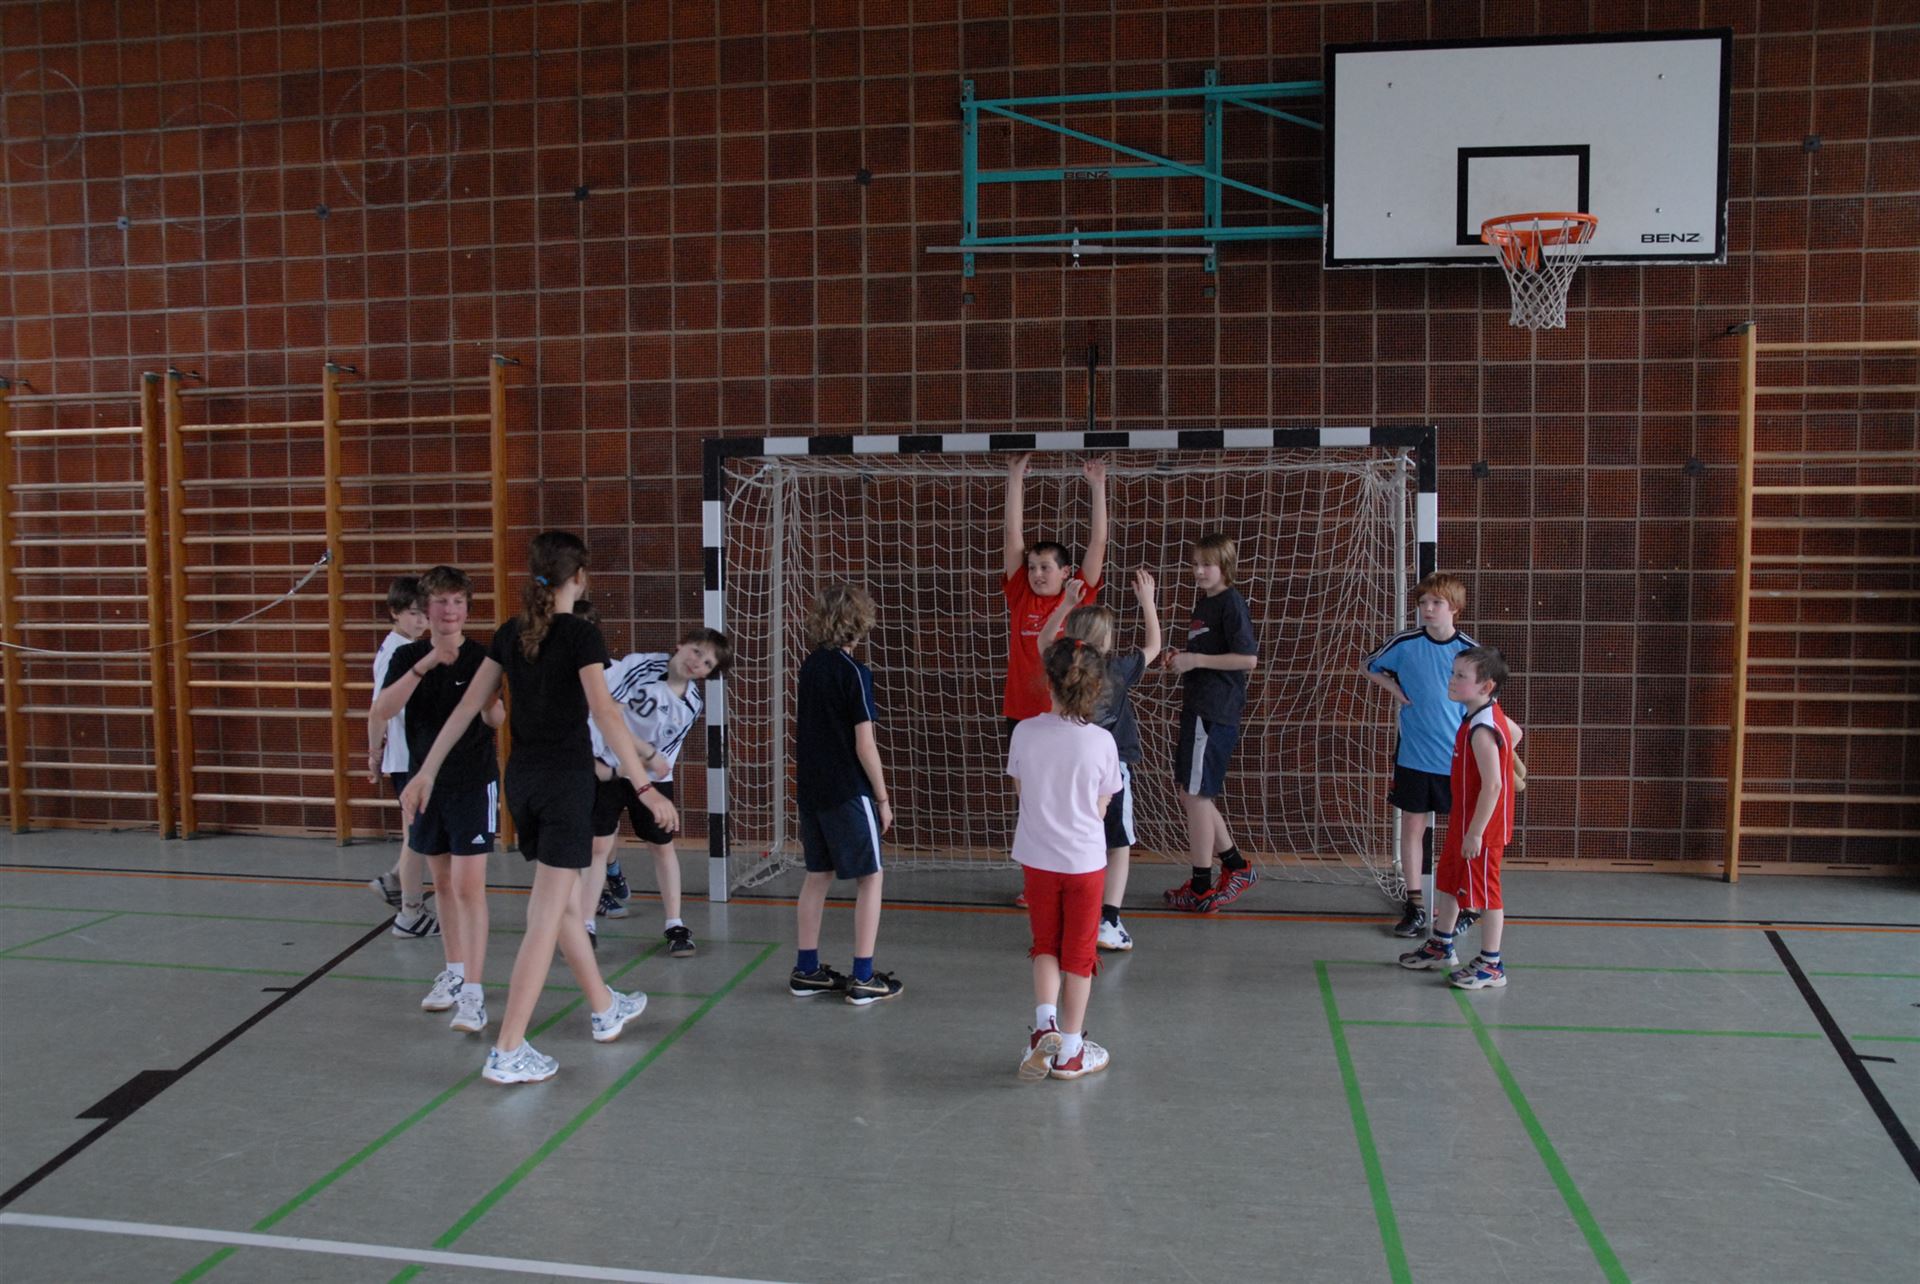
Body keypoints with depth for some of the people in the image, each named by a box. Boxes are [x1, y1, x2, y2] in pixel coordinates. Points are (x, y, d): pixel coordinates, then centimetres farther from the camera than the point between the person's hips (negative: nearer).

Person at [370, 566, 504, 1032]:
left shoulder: (482, 657, -10)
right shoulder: (408, 656, 0)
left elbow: (497, 720, -23)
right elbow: (382, 710, -17)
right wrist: (423, 666, -29)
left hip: (473, 783, -4)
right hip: (427, 781, 4)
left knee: (469, 885, -10)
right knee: (443, 882, 15)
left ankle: (473, 992, -9)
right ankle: (453, 972, 30)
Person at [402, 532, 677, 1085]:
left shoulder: (511, 633, 6)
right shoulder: (581, 635, -13)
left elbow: (467, 706, 7)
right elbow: (606, 714, -22)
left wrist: (426, 771, 12)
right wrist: (646, 788, -23)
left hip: (521, 778, 7)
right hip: (566, 777, -7)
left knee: (561, 899, 19)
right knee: (546, 917, -3)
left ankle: (606, 1009, 34)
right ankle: (507, 1053, -4)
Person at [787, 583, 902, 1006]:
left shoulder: (810, 667, 7)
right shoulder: (854, 673, -14)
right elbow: (864, 744, -15)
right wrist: (883, 798, -6)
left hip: (810, 789, 7)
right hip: (848, 792, -7)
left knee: (818, 876, 15)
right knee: (869, 878, 4)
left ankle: (806, 971, 20)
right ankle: (863, 978, 5)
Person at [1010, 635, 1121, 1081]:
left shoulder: (1025, 733, -10)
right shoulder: (1101, 742, -14)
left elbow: (1022, 791, 3)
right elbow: (1100, 807, -4)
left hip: (1038, 858, 2)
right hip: (1085, 859, -1)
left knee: (1046, 945, 19)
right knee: (1078, 953, 12)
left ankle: (1045, 1024, 0)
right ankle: (1070, 1051, 20)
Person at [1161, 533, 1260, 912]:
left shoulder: (1231, 603, -11)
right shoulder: (1203, 604, 17)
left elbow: (1248, 659, -18)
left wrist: (1196, 660, -17)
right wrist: (1182, 657, 9)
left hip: (1214, 713, -10)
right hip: (1198, 708, 10)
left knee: (1197, 795, -4)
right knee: (1190, 793, 15)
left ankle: (1201, 889, 6)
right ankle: (1236, 867, 27)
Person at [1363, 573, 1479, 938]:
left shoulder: (1471, 651, -6)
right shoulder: (1405, 644, -4)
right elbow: (1368, 666, 15)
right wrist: (1395, 689, -1)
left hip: (1457, 759, -1)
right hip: (1413, 755, 1)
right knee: (1412, 826, 6)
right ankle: (1415, 905, 17)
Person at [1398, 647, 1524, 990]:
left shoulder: (1481, 730, -26)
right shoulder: (1492, 715, 4)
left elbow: (1493, 785, -29)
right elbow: (1515, 733, 24)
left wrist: (1475, 833, -27)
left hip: (1480, 829, -10)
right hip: (1464, 822, 10)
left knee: (1485, 892, 1)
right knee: (1449, 882, 21)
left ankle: (1491, 966, 13)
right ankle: (1440, 947, 37)